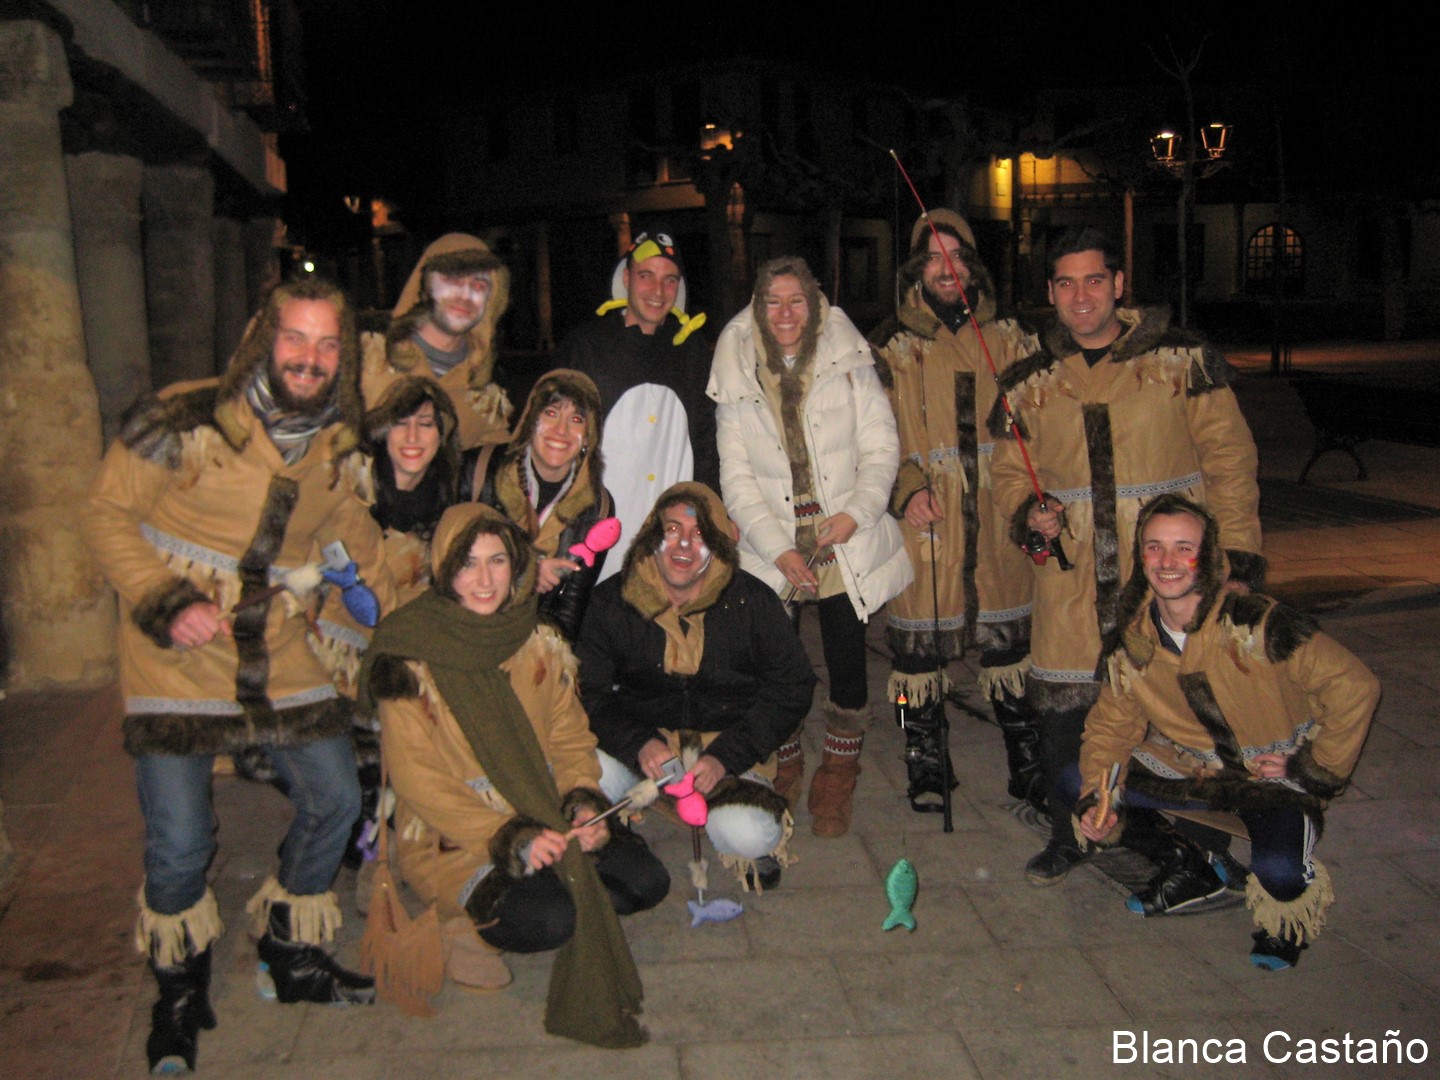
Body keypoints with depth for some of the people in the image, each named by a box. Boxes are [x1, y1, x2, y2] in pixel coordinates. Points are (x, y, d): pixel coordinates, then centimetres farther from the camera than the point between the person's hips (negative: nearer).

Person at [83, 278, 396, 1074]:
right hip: (178, 657, -5)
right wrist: (164, 603, -19)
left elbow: (353, 529, 19)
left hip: (279, 655, 5)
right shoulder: (183, 423, -14)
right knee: (179, 841, -6)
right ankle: (180, 991, 24)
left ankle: (291, 952, 32)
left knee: (334, 802, 7)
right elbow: (106, 516, -8)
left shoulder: (339, 446, 2)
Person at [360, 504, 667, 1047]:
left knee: (646, 882, -13)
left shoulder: (538, 643, 3)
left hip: (547, 821, 5)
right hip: (452, 838, -5)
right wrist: (507, 838, -23)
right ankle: (467, 927, 0)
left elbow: (571, 737, 7)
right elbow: (415, 779, -14)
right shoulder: (412, 655, -13)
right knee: (551, 919, -28)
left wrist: (583, 802, -14)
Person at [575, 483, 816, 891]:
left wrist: (726, 756, -13)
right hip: (641, 739, 1)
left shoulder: (752, 601, -6)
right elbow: (590, 692, -2)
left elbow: (792, 687, -2)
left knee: (750, 838, -29)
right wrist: (637, 744, -22)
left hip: (728, 740, -1)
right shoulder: (613, 601, -3)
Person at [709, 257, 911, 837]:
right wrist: (778, 548, -8)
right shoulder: (737, 379, 6)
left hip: (847, 545, 0)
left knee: (846, 659, 0)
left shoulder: (848, 364, 4)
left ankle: (838, 778, 20)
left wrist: (857, 513, -14)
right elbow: (736, 476, 2)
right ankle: (783, 766, 22)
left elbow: (881, 448, 2)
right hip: (772, 550, 1)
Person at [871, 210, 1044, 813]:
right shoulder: (892, 345, 5)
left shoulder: (1007, 338, 12)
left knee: (1010, 639, 7)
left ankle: (1027, 764, 22)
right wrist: (906, 489, -14)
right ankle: (924, 766, 19)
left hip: (998, 515, 2)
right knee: (919, 641, 2)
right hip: (925, 516, -2)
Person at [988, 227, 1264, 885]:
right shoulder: (1028, 383, 9)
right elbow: (1009, 473, 17)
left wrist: (1236, 553, -4)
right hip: (1071, 577, 2)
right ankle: (1069, 835, 25)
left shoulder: (1182, 360, 2)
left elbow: (1228, 458, 2)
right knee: (1061, 711, 2)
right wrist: (1028, 516, -4)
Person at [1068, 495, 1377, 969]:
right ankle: (1189, 865, 12)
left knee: (1278, 873, -34)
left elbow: (1355, 686, -21)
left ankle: (1290, 915, 8)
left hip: (1277, 774, -5)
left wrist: (1315, 767, -14)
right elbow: (1112, 726, -1)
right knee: (1076, 783, -10)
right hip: (1190, 770, 5)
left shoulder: (1256, 625, -26)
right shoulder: (1130, 642, -10)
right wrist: (1097, 797, -18)